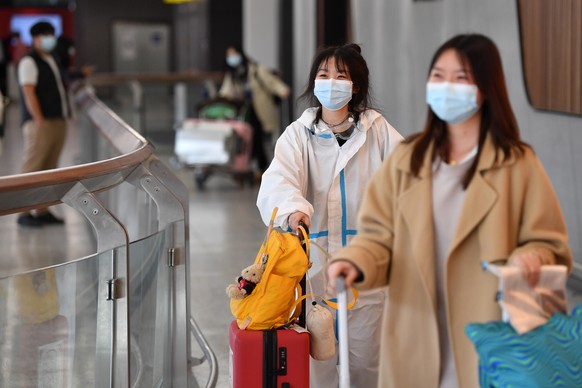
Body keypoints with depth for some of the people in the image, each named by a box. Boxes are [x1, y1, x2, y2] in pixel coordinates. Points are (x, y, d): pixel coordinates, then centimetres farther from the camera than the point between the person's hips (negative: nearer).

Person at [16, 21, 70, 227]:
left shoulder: (52, 62, 21)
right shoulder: (29, 62, -5)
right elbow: (29, 93, -13)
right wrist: (40, 120, -18)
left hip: (59, 122, 8)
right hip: (40, 123, -8)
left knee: (49, 169, 8)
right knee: (32, 168, -9)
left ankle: (42, 211, 12)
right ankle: (24, 213, -7)